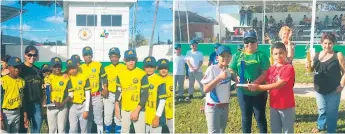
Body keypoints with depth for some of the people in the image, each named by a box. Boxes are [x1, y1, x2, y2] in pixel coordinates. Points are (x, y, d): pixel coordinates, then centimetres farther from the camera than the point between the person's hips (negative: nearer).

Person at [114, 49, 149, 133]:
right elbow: (118, 92, 10)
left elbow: (145, 94, -10)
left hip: (138, 110, -4)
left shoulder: (142, 74, -9)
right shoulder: (120, 74, 4)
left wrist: (137, 110, -15)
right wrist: (117, 108, 4)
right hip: (124, 110, 4)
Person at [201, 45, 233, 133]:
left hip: (225, 106, 7)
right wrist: (219, 77, -29)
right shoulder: (211, 69, -15)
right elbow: (206, 89, -22)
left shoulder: (229, 70, 6)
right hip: (213, 107, -7)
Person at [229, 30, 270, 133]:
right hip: (243, 92, 3)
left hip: (259, 92, -3)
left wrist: (254, 83, -26)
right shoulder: (238, 55, 6)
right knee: (246, 117, 15)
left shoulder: (261, 55, -3)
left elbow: (265, 73, -11)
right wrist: (236, 78, -16)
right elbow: (231, 71, 6)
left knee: (260, 117, 7)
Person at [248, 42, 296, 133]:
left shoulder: (289, 68, -16)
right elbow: (262, 78, 2)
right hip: (273, 105, 6)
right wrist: (251, 85, -18)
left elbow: (278, 85, -23)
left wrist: (258, 87, -24)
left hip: (286, 106, -6)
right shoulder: (272, 68, 7)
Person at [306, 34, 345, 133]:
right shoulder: (316, 55, 3)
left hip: (333, 90, -4)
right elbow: (311, 69, 17)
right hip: (319, 89, 4)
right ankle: (321, 126, 43)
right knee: (321, 110, 21)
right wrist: (308, 66, -5)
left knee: (331, 112, 4)